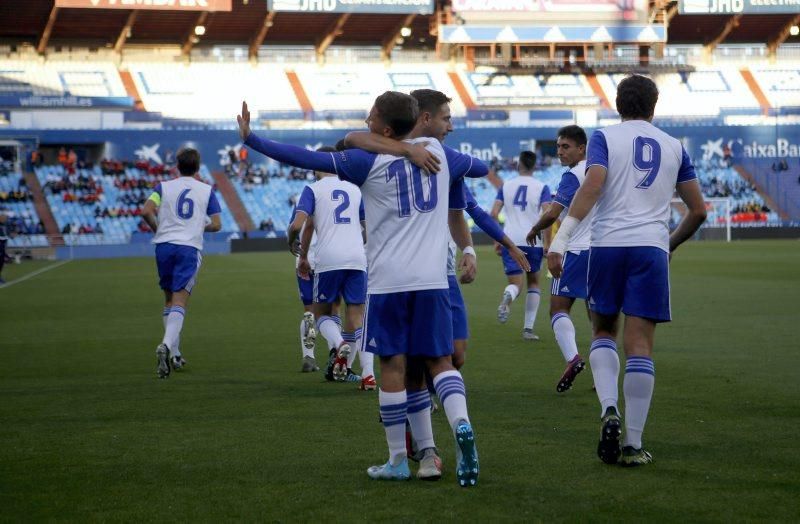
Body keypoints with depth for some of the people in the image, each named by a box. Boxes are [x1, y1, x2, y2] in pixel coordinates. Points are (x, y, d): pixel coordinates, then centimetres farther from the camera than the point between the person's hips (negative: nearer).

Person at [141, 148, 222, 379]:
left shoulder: (164, 187, 8)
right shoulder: (206, 190, 8)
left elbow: (146, 212, -7)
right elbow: (216, 224, 6)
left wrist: (157, 229, 11)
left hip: (164, 245, 2)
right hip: (190, 248, -2)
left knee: (170, 300, 16)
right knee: (179, 303, -9)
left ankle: (174, 353, 19)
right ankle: (167, 345, -33)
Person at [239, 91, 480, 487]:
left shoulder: (368, 161, -3)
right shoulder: (437, 151, 10)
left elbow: (306, 159, -5)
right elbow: (474, 165, 30)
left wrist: (252, 140, 1)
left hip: (388, 279, -3)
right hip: (433, 278, 3)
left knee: (393, 365, 3)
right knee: (439, 360, 7)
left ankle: (398, 461, 8)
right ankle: (462, 425, -19)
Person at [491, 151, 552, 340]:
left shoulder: (506, 186, 8)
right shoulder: (541, 188, 2)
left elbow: (494, 214, 3)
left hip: (510, 240, 1)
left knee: (515, 283, -1)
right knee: (533, 282, 18)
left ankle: (507, 297, -40)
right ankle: (528, 328, 12)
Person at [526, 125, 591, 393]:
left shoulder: (573, 176, -10)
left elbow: (553, 213, -17)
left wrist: (535, 230, 1)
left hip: (577, 250, -7)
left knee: (558, 308, -5)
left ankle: (572, 358, -26)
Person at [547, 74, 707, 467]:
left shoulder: (605, 137, 6)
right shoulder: (673, 147, 15)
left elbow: (592, 186, -11)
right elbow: (698, 210, 16)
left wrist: (561, 239, -14)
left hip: (608, 245, -1)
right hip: (652, 248, 1)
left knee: (603, 332, 17)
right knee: (640, 345, 0)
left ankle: (609, 410, -6)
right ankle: (633, 444, -1)